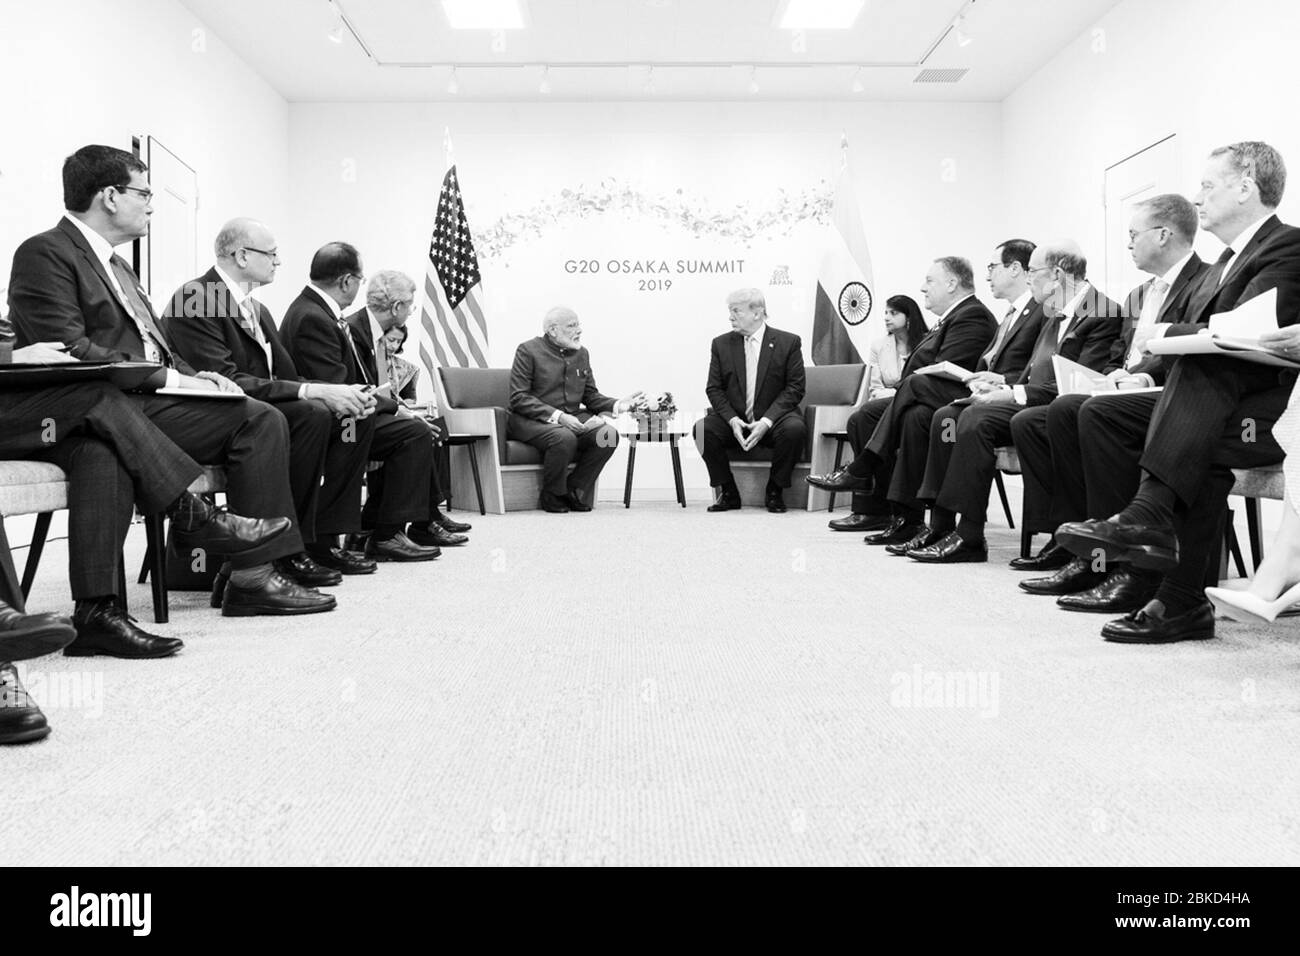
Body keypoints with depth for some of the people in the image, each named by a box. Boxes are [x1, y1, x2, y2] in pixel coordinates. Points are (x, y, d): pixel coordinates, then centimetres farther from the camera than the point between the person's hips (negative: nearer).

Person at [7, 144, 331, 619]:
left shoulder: (115, 263, 26)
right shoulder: (45, 253, -5)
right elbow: (70, 351, -17)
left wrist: (195, 375, 2)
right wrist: (171, 379, -18)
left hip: (144, 397, 9)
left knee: (263, 418, -11)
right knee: (256, 419, -23)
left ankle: (256, 574, -15)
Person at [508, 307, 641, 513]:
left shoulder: (582, 353, 14)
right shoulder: (528, 350, -5)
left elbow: (591, 396, 16)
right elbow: (519, 398, -13)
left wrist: (617, 404, -5)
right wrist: (557, 416, -24)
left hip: (572, 418, 6)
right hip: (530, 419, -6)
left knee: (609, 434, -20)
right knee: (564, 438, -36)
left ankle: (574, 491, -5)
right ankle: (552, 497, -11)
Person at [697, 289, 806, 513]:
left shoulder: (788, 342, 0)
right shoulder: (721, 344, 7)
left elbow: (795, 388, -5)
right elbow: (714, 388, 4)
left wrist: (767, 421, -19)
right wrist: (732, 419, -15)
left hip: (773, 420, -2)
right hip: (734, 419, 2)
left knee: (794, 428, -33)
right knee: (703, 428, -25)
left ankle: (774, 492, -10)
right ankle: (728, 494, -10)